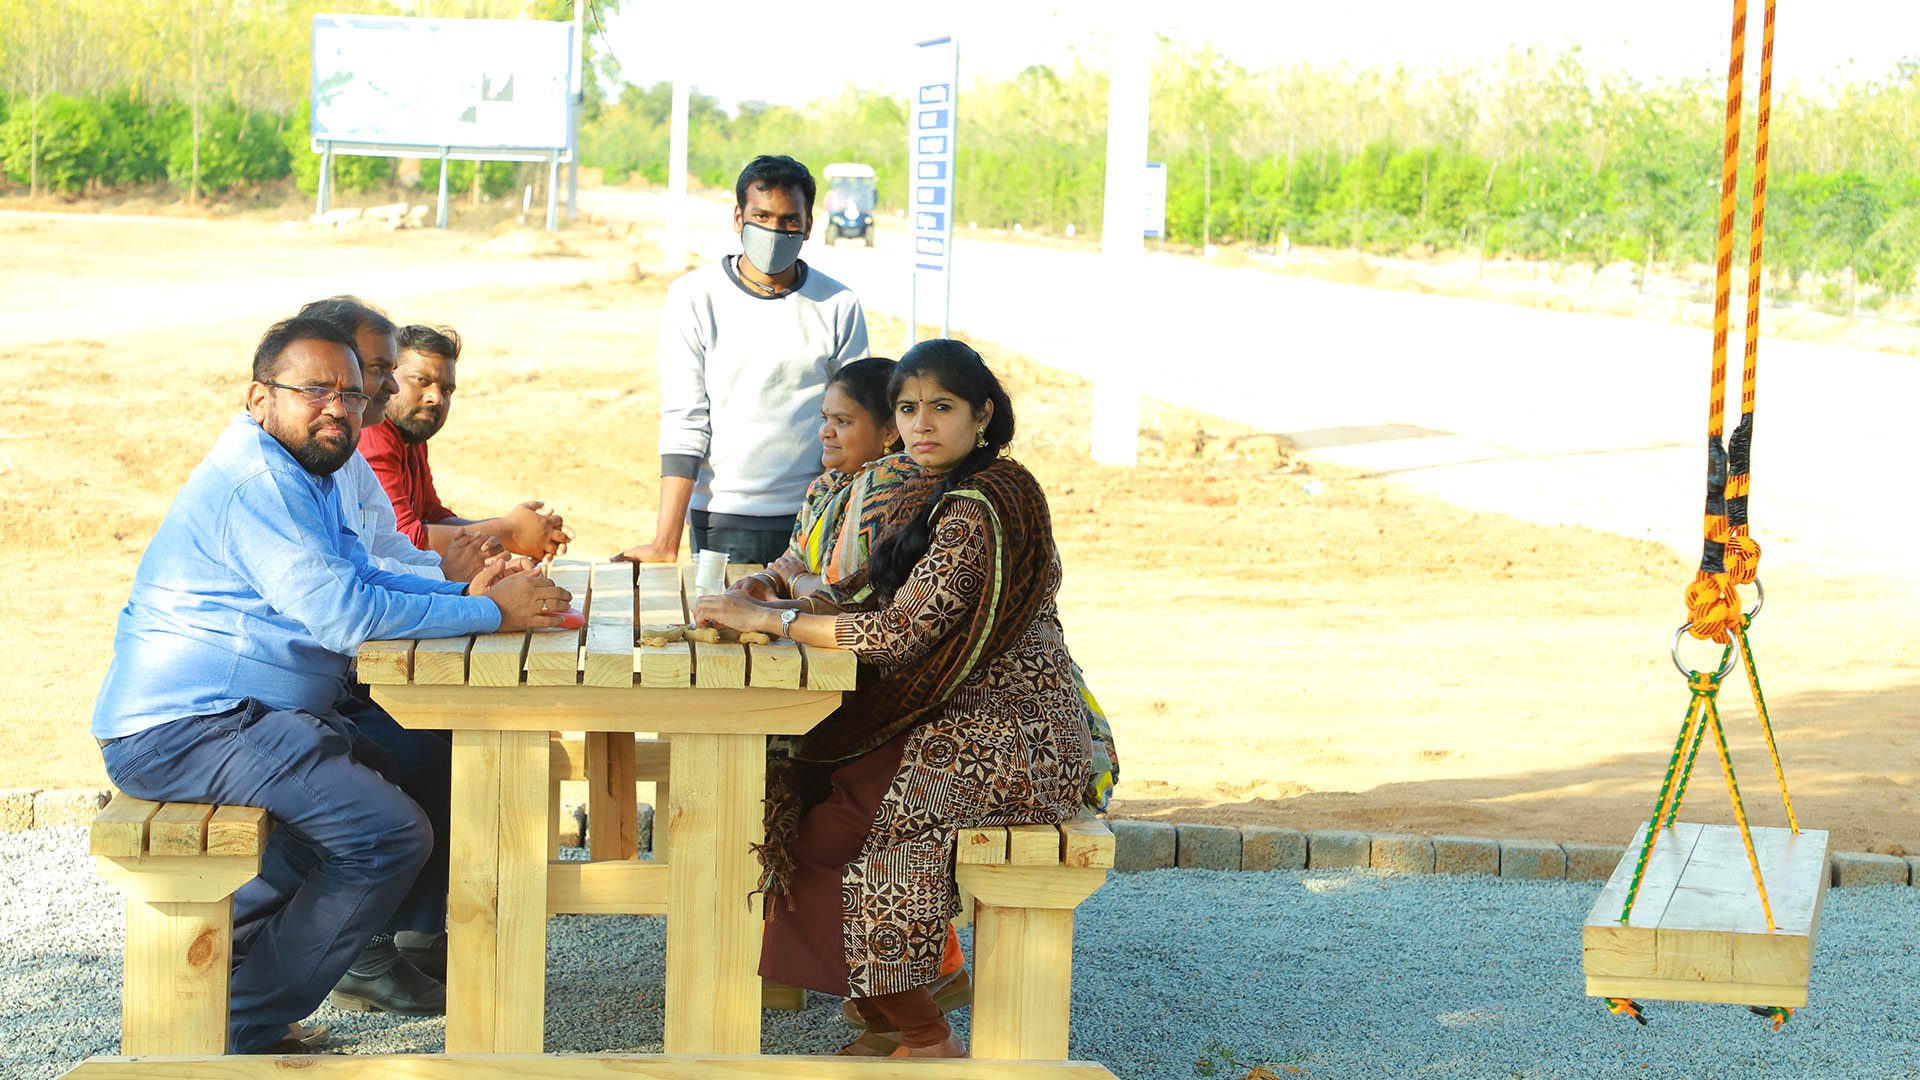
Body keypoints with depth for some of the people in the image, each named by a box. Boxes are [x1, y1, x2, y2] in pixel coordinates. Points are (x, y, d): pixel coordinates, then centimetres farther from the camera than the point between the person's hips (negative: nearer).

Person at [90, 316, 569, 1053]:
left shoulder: (303, 476, 17)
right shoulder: (257, 481, -18)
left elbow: (357, 578, 19)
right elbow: (344, 615, -25)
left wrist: (467, 595, 1)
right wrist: (493, 614, -19)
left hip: (222, 716, 11)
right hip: (182, 730, -11)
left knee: (382, 772, 27)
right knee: (391, 834, -19)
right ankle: (241, 1031, -8)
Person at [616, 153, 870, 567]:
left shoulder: (839, 307, 2)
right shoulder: (694, 297, -1)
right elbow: (683, 424, -4)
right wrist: (666, 542, -10)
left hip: (815, 522, 1)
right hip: (722, 521, -1)